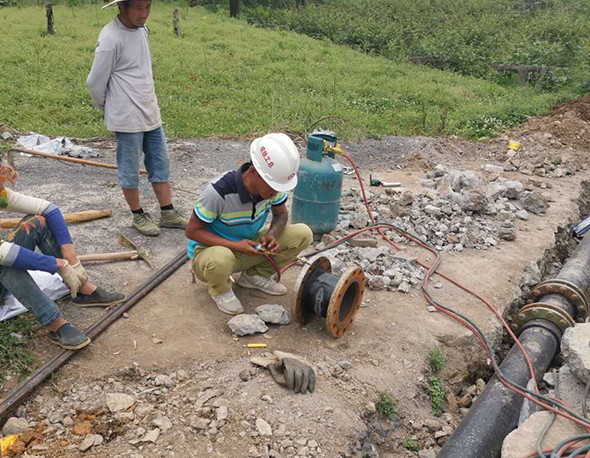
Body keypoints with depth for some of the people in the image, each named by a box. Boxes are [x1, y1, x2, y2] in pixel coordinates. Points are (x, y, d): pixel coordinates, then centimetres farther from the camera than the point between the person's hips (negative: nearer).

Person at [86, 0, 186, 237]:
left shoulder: (141, 29, 8)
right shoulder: (110, 38, -17)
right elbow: (95, 83, -12)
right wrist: (109, 109, 4)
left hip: (151, 114, 8)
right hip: (128, 118, -8)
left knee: (160, 164, 12)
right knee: (130, 170, 6)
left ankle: (168, 213, 22)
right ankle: (138, 215, 22)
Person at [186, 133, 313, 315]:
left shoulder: (272, 184, -16)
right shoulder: (219, 192, -32)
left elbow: (281, 214, 2)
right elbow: (192, 231, -21)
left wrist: (272, 235, -21)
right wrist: (235, 246, -31)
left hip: (247, 248, 5)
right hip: (210, 250, -5)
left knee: (303, 234, -11)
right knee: (220, 259, -43)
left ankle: (254, 275, 7)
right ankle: (220, 290, -5)